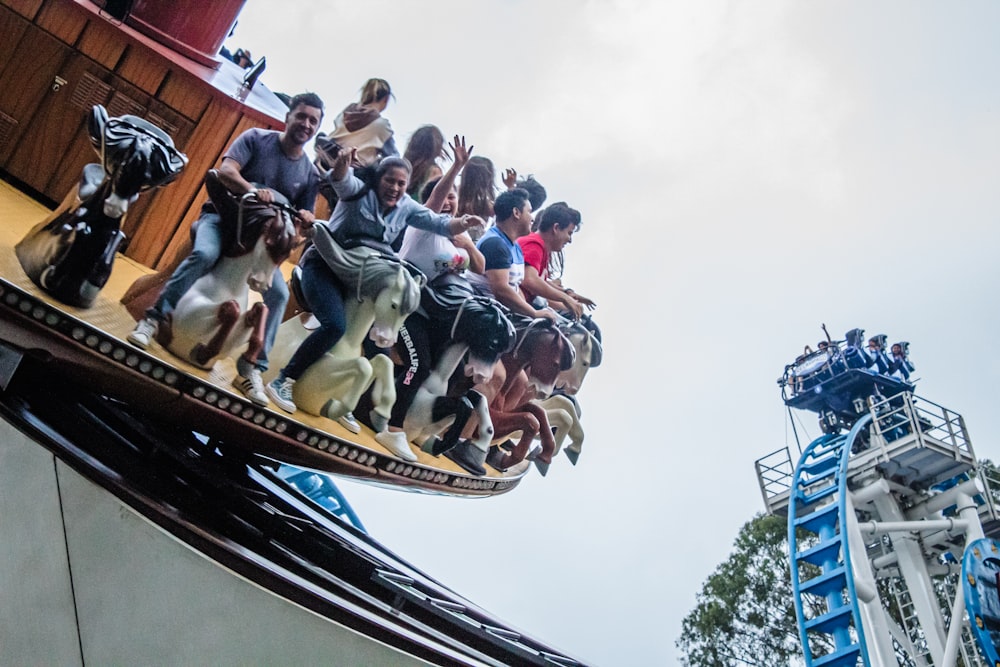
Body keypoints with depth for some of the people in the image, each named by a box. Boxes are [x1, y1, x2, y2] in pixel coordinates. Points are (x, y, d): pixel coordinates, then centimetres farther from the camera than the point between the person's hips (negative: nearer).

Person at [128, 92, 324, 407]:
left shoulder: (310, 173, 5)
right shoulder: (256, 139, -5)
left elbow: (304, 218, 11)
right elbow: (226, 171, -17)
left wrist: (305, 217, -15)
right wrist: (252, 189, -36)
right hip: (223, 215, -3)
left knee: (279, 294, -16)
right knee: (205, 254, -36)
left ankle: (251, 369, -9)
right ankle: (152, 319, -29)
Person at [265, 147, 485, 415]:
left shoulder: (407, 208, 4)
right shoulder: (359, 191, -9)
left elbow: (439, 223, -3)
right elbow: (340, 179, -30)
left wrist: (462, 223, -26)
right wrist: (343, 163, -54)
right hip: (325, 265, -6)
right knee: (335, 325, -27)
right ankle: (282, 382, -15)